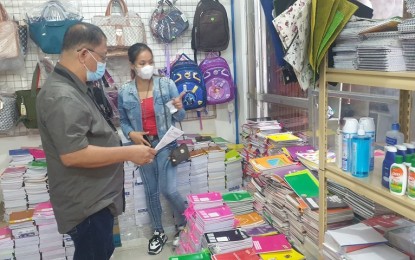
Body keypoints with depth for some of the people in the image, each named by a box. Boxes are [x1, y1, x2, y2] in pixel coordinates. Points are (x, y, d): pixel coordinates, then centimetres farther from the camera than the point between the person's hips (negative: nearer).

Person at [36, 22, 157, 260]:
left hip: (95, 198, 10)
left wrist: (121, 139, 15)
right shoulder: (62, 97, -24)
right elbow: (72, 154, -31)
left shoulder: (74, 89, 11)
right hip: (86, 204, -10)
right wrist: (129, 153, -25)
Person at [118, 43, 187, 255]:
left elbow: (179, 118, -3)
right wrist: (131, 134, -13)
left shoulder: (167, 84, -9)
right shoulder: (124, 92, -4)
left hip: (165, 143, -2)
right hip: (143, 145, 3)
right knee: (151, 191, 14)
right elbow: (123, 122, 7)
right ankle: (158, 232, 34)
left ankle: (185, 225, 24)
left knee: (168, 190, -7)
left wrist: (179, 109, -25)